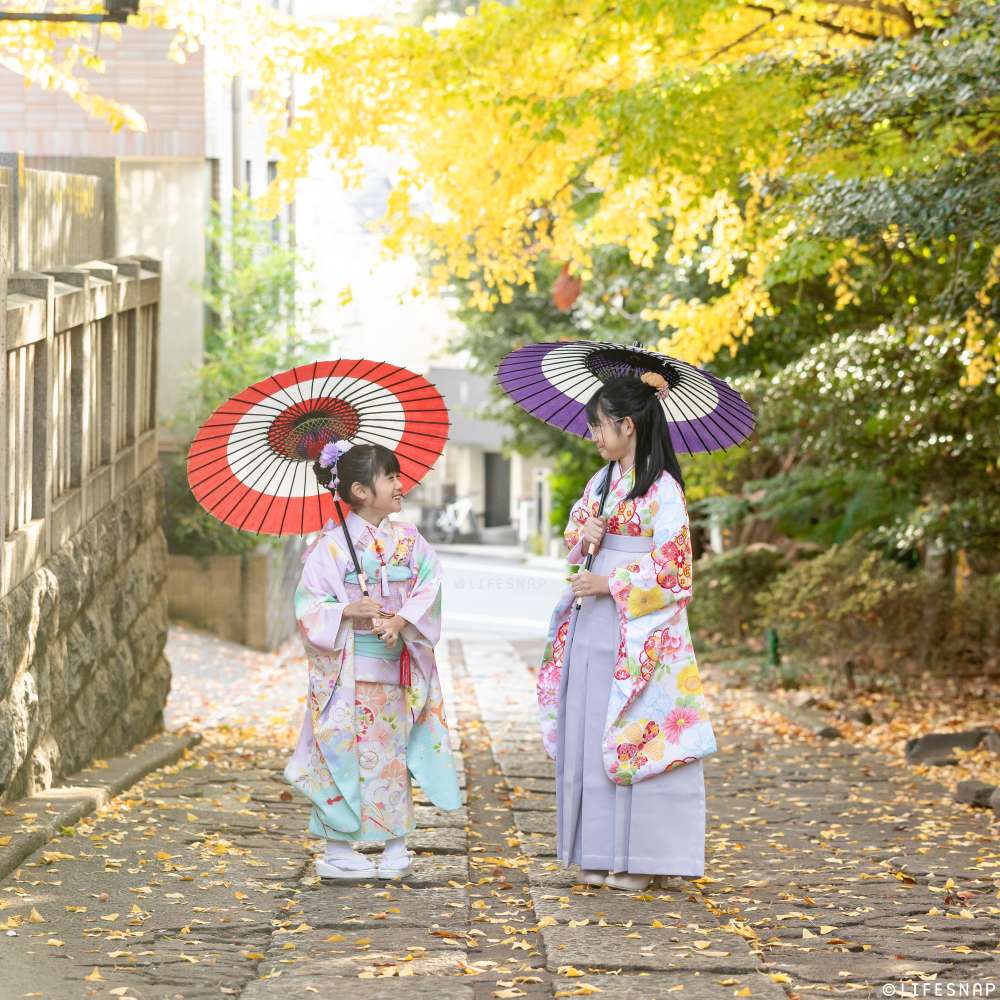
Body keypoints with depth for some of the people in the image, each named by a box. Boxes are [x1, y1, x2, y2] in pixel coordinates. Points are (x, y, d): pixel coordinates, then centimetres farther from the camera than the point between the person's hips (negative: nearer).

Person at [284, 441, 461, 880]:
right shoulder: (332, 544, -7)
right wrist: (348, 611, -24)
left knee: (392, 752, 8)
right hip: (346, 669, -4)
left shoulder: (408, 539, 6)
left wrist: (401, 620, -19)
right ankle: (338, 851, 5)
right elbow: (309, 604, -8)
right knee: (345, 751, -2)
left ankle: (395, 846, 15)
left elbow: (428, 590, -2)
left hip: (395, 666, 4)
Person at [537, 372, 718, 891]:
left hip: (637, 630, -8)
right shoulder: (602, 480, 13)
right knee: (589, 732, 6)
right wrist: (584, 534, -3)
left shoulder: (662, 489, -11)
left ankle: (639, 855, 1)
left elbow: (672, 569, -13)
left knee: (633, 737, -5)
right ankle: (601, 851, 12)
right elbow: (573, 534, 20)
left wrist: (609, 584, -14)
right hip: (591, 625, 8)